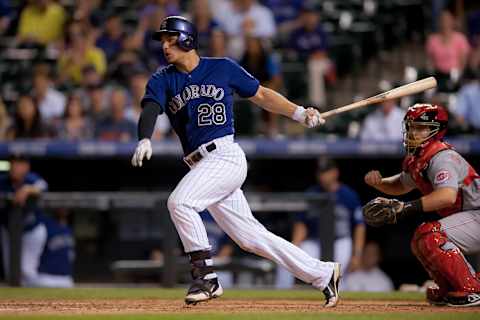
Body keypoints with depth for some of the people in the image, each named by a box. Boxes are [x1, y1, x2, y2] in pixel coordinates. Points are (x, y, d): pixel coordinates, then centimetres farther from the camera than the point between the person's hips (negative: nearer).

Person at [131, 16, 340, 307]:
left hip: (225, 155, -5)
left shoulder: (223, 68, 4)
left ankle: (206, 277, -16)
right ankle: (323, 274, 17)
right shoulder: (162, 81, 9)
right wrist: (145, 140, -31)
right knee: (250, 237, 7)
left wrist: (300, 113, 2)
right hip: (200, 167, 5)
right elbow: (150, 111, -10)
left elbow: (261, 95, 13)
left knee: (180, 202, -25)